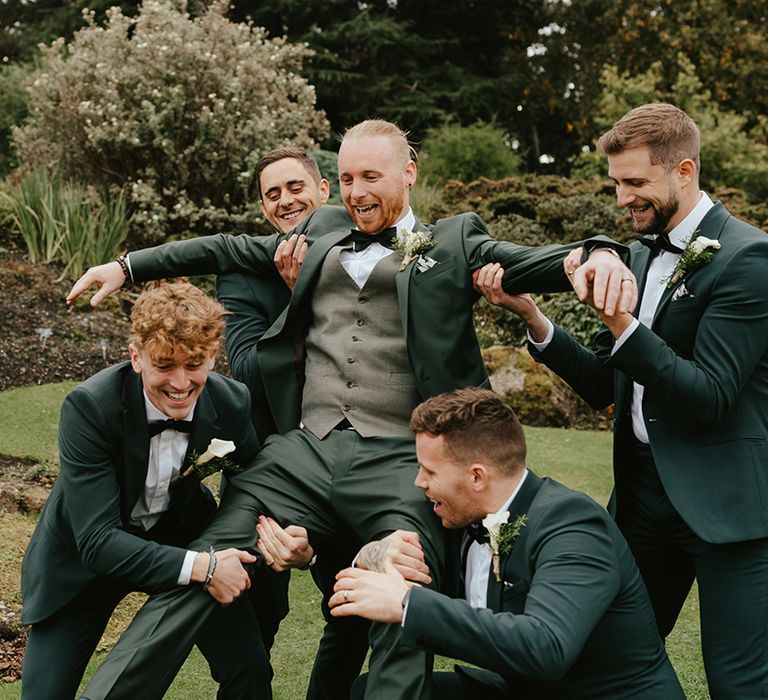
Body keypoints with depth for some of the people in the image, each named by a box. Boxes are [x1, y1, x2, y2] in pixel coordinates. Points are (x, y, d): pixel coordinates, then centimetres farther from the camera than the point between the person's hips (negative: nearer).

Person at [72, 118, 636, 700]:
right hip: (303, 455, 3)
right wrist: (126, 266, 29)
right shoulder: (323, 230, 24)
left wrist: (594, 256, -22)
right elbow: (230, 251, 30)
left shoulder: (454, 242, 13)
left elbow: (534, 263, 1)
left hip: (398, 464, -3)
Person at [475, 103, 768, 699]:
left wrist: (622, 324, -27)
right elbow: (604, 387, 9)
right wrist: (530, 314, -3)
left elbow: (709, 398, -19)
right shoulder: (641, 255, 11)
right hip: (643, 489, 7)